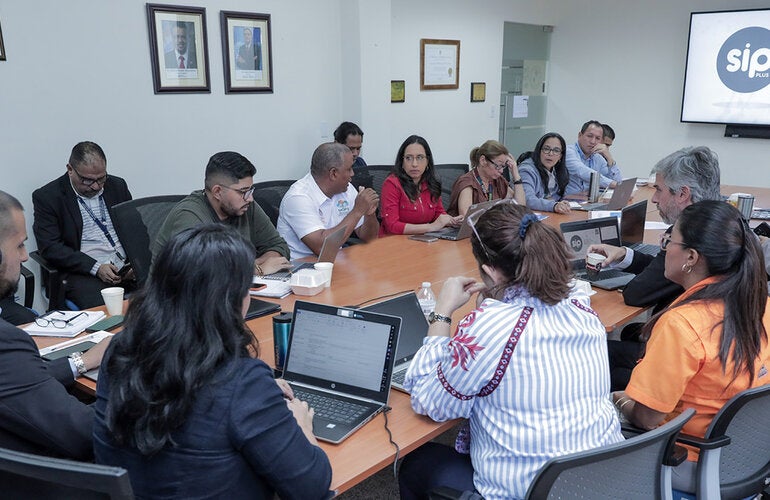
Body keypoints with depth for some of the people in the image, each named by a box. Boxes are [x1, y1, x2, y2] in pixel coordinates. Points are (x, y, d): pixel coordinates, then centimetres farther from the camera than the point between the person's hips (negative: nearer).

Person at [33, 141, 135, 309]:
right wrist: (96, 268, -16)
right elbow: (50, 247, -6)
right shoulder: (47, 196, 1)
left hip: (128, 269, 4)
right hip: (84, 274, -4)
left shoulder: (118, 186, 13)